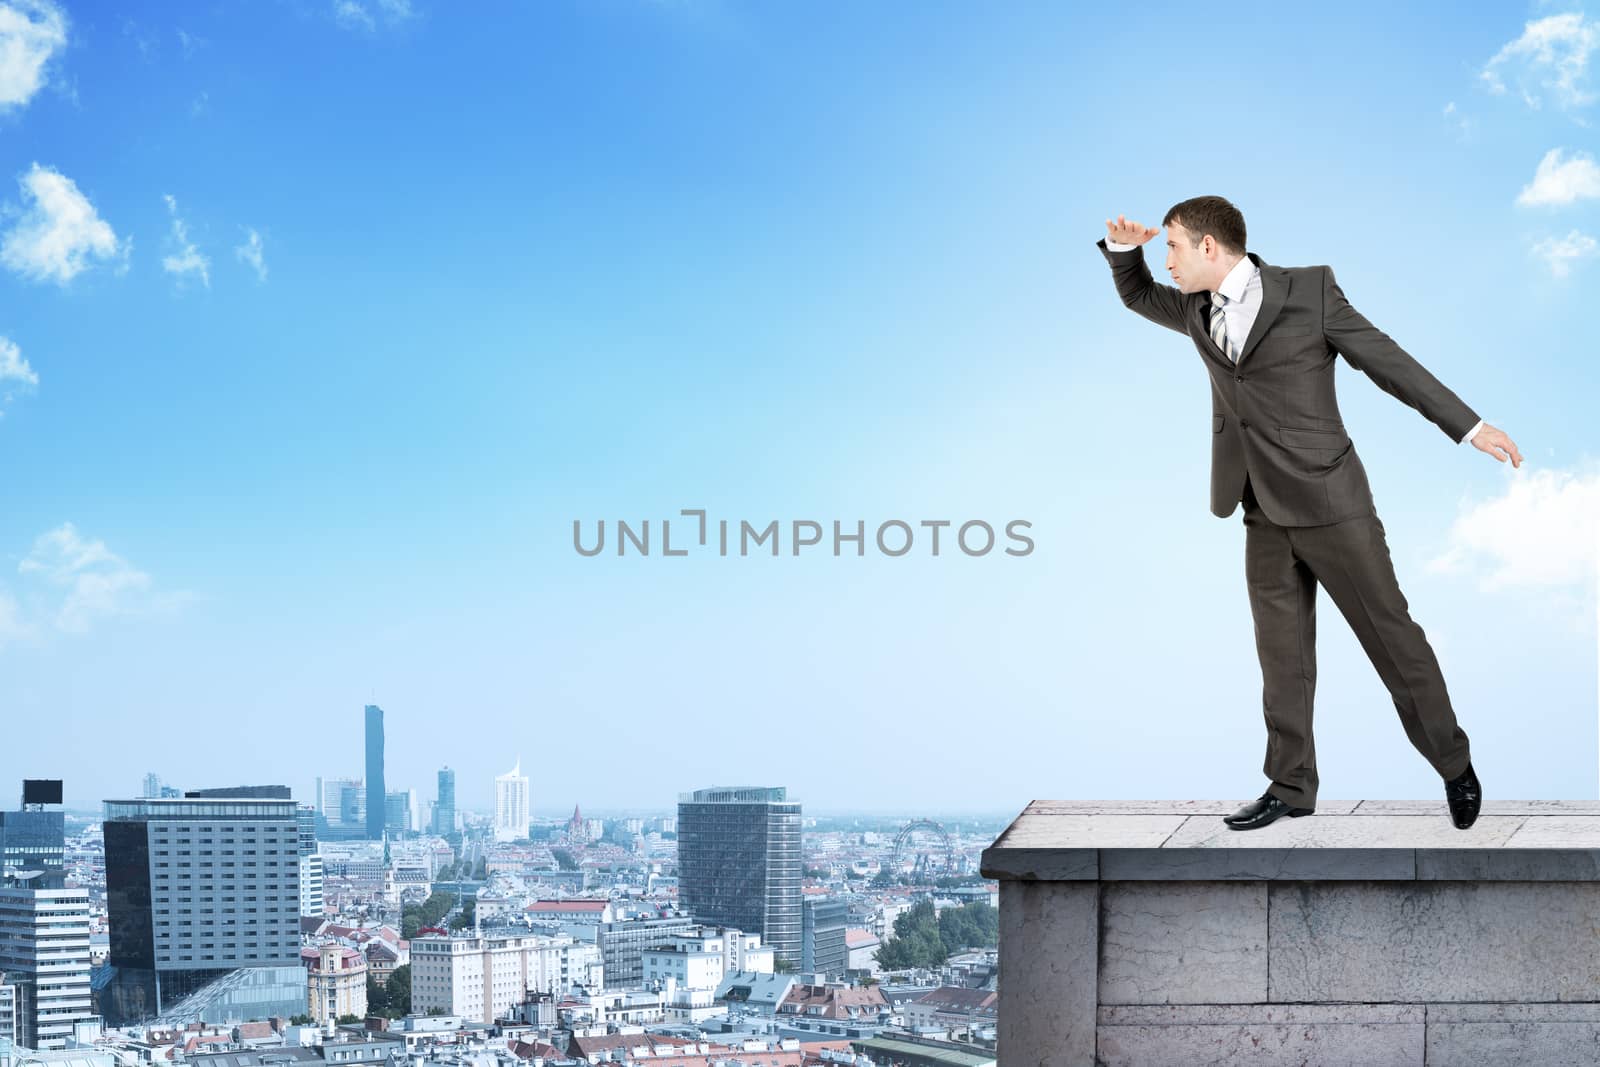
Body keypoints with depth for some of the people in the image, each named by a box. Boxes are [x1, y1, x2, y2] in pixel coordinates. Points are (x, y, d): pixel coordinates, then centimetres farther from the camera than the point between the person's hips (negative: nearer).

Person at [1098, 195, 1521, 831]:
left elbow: (1386, 360, -5)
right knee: (1282, 657, 8)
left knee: (1391, 635, 1)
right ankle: (1291, 788, 15)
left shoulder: (1309, 290, -8)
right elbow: (1137, 295, 25)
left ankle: (1454, 765, 15)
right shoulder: (1198, 311, 9)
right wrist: (1123, 246, 2)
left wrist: (1469, 427, -4)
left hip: (1327, 503, -5)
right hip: (1265, 516, 5)